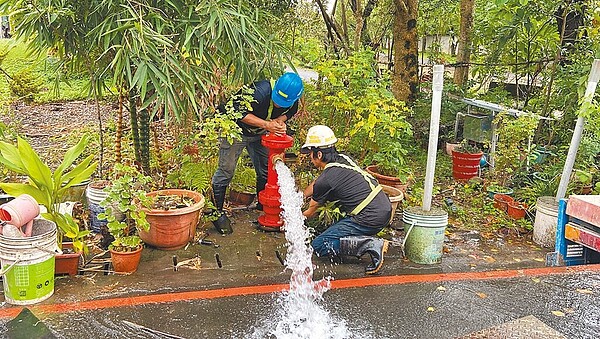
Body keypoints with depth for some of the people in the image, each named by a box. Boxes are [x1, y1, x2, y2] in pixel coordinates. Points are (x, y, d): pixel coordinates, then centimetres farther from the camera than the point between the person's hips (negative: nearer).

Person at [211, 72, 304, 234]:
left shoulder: (292, 101, -18)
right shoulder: (260, 92, -38)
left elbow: (289, 112, 4)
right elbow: (239, 113, -32)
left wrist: (280, 121, -21)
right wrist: (267, 125, -36)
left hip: (259, 134, 6)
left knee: (266, 168, 11)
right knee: (226, 170, -4)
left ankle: (263, 204, 32)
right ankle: (216, 211, 8)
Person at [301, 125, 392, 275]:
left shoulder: (325, 180, -11)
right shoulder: (343, 158, 12)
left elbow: (310, 212, 8)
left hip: (370, 219, -9)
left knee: (319, 246, -1)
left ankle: (372, 245, -14)